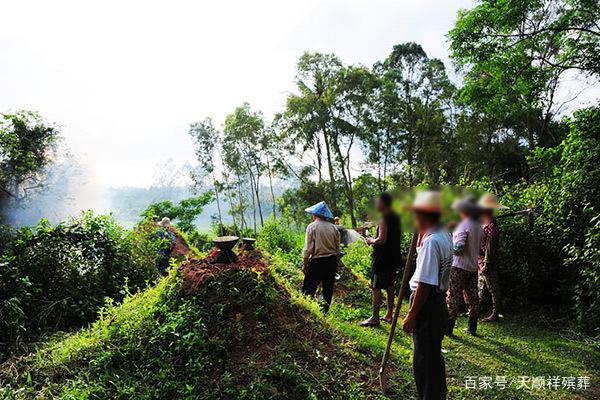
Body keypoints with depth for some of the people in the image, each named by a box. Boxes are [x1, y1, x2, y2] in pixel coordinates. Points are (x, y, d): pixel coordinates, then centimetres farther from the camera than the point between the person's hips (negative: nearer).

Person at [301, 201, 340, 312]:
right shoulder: (333, 227, 6)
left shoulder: (312, 226, -9)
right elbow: (337, 248, 9)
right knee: (328, 289, 13)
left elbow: (308, 248, -11)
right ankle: (324, 310, 21)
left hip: (317, 261, -5)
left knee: (308, 288, 3)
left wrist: (304, 264, -3)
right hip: (331, 261, 5)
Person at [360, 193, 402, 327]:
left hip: (382, 258, -9)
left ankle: (375, 318, 0)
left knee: (376, 287, -4)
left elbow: (382, 240, -25)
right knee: (389, 286, 16)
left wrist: (371, 241, -6)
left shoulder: (384, 218, -18)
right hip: (394, 257, 9)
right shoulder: (396, 217, 10)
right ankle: (389, 315, 25)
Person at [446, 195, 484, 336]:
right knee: (472, 297, 14)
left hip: (459, 266, -8)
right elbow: (479, 247, 16)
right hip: (473, 266, 8)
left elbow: (459, 247, -24)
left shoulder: (464, 225, -16)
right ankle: (472, 328, 23)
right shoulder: (479, 226, 9)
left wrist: (448, 247, -6)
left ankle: (448, 328, 2)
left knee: (454, 297, -2)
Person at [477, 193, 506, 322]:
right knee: (481, 287, 17)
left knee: (493, 288, 3)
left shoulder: (491, 226, -20)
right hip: (481, 261, 10)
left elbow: (490, 247, -21)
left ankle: (494, 314, 14)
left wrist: (486, 265, -20)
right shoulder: (485, 223, 9)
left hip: (488, 263, -10)